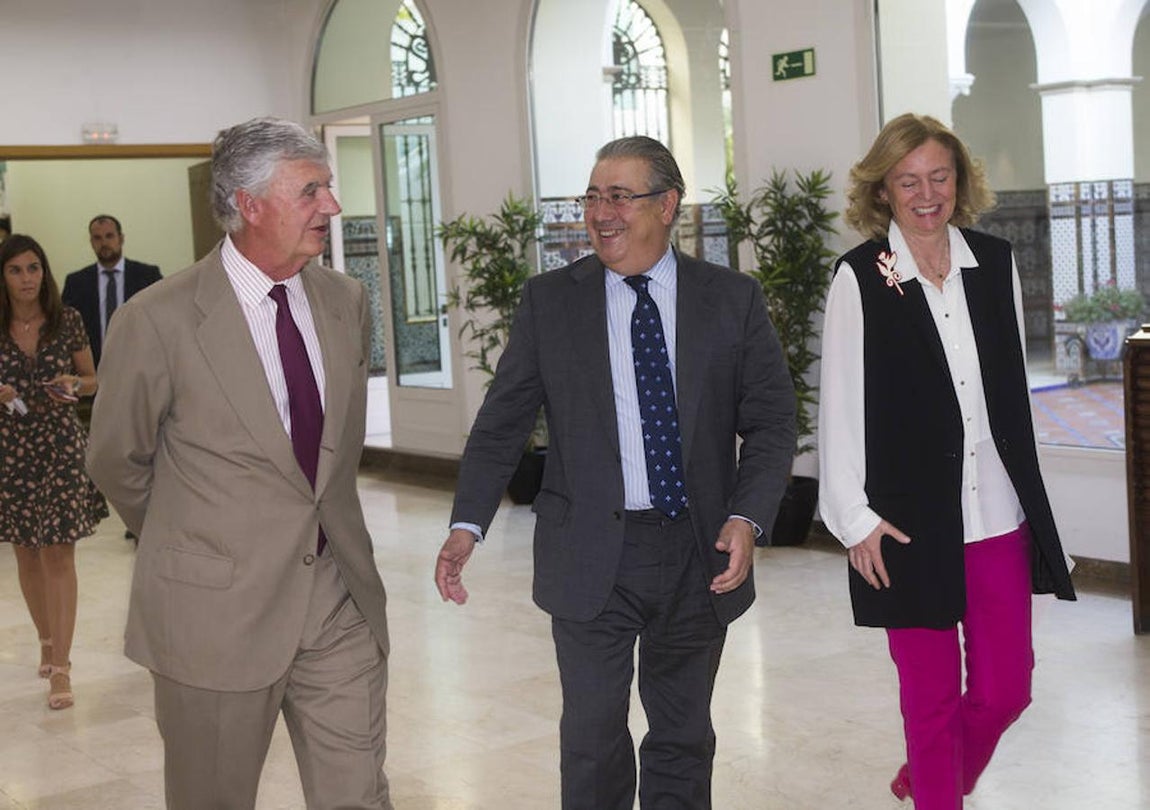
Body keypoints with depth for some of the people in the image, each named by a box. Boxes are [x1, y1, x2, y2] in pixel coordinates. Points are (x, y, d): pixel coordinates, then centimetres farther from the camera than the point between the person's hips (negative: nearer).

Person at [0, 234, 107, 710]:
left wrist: (74, 385, -14)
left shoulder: (68, 321, -2)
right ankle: (48, 640, 33)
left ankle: (60, 666, -5)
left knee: (59, 555, -6)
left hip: (61, 446, -2)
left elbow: (92, 380, 7)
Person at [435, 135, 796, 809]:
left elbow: (772, 420, 0)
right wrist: (467, 525, -12)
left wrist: (747, 517, -16)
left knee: (684, 739, 14)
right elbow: (501, 423, 1)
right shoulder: (549, 301, 1)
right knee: (592, 741, 4)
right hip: (591, 557, 0)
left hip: (700, 555, 1)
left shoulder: (733, 299, 1)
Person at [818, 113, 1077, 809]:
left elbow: (1014, 385, 13)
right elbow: (840, 406, -6)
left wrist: (1024, 485, 15)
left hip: (998, 510, 4)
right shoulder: (861, 276, -6)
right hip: (911, 519, -4)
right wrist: (855, 518, -8)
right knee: (932, 695, 5)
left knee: (1005, 689, 10)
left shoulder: (996, 262, 6)